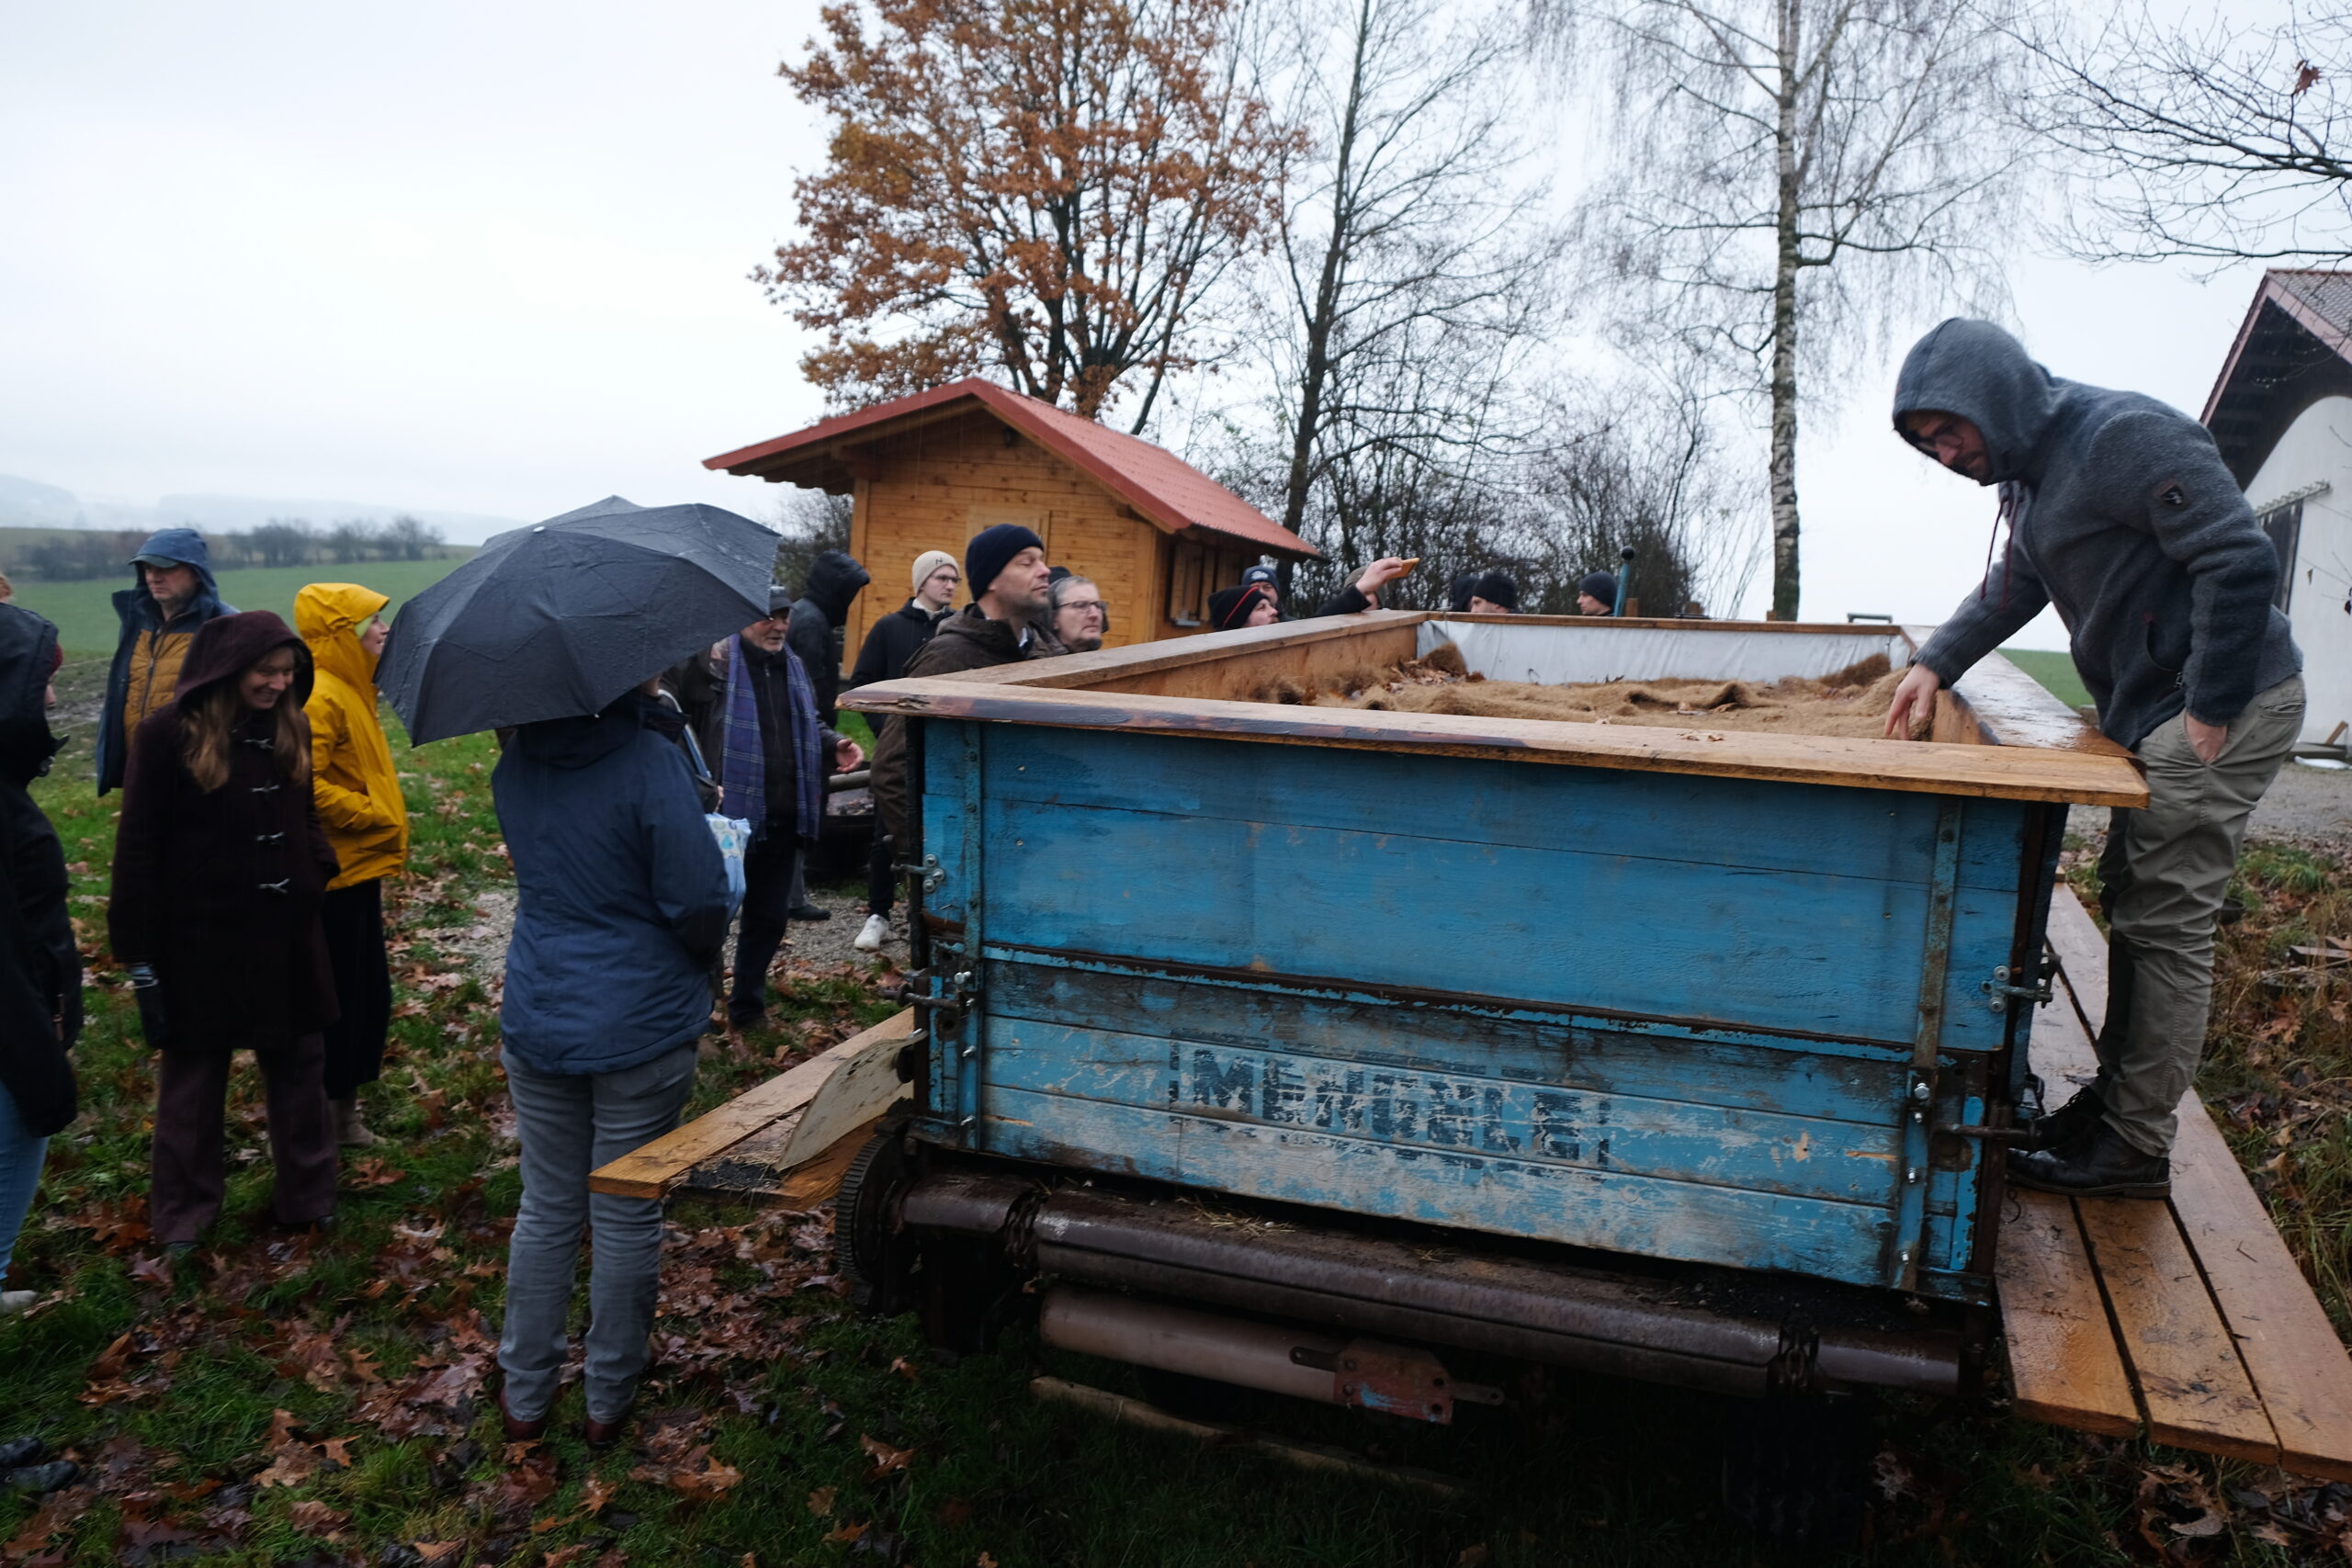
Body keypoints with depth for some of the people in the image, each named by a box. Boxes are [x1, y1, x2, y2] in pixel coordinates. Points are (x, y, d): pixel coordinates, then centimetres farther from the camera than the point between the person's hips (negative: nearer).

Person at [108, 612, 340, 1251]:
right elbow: (139, 850, -10)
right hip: (201, 939, -4)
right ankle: (183, 1217, 28)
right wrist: (140, 954, -10)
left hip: (286, 935, 4)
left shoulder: (291, 728, 3)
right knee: (192, 1078, 11)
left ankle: (308, 1198, 29)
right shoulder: (168, 735, -12)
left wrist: (318, 875, -2)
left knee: (299, 1066, 14)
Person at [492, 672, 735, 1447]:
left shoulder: (515, 764, -1)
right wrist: (703, 956, 3)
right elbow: (699, 902, -21)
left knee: (545, 1209, 19)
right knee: (626, 1219, 11)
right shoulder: (649, 760, -20)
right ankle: (609, 1399, 26)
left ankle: (524, 1395, 31)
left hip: (537, 1023, 5)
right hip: (640, 1025, -5)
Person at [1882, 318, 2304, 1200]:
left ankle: (2136, 1148, 4)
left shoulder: (2125, 438, -21)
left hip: (2226, 706, -10)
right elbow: (2012, 588, 21)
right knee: (2133, 908, 15)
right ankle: (2114, 1099, 27)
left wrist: (2211, 711, -22)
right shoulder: (2032, 467, 10)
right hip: (2148, 713, 10)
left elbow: (2241, 559, -25)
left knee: (2164, 924, -5)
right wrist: (1934, 665, 7)